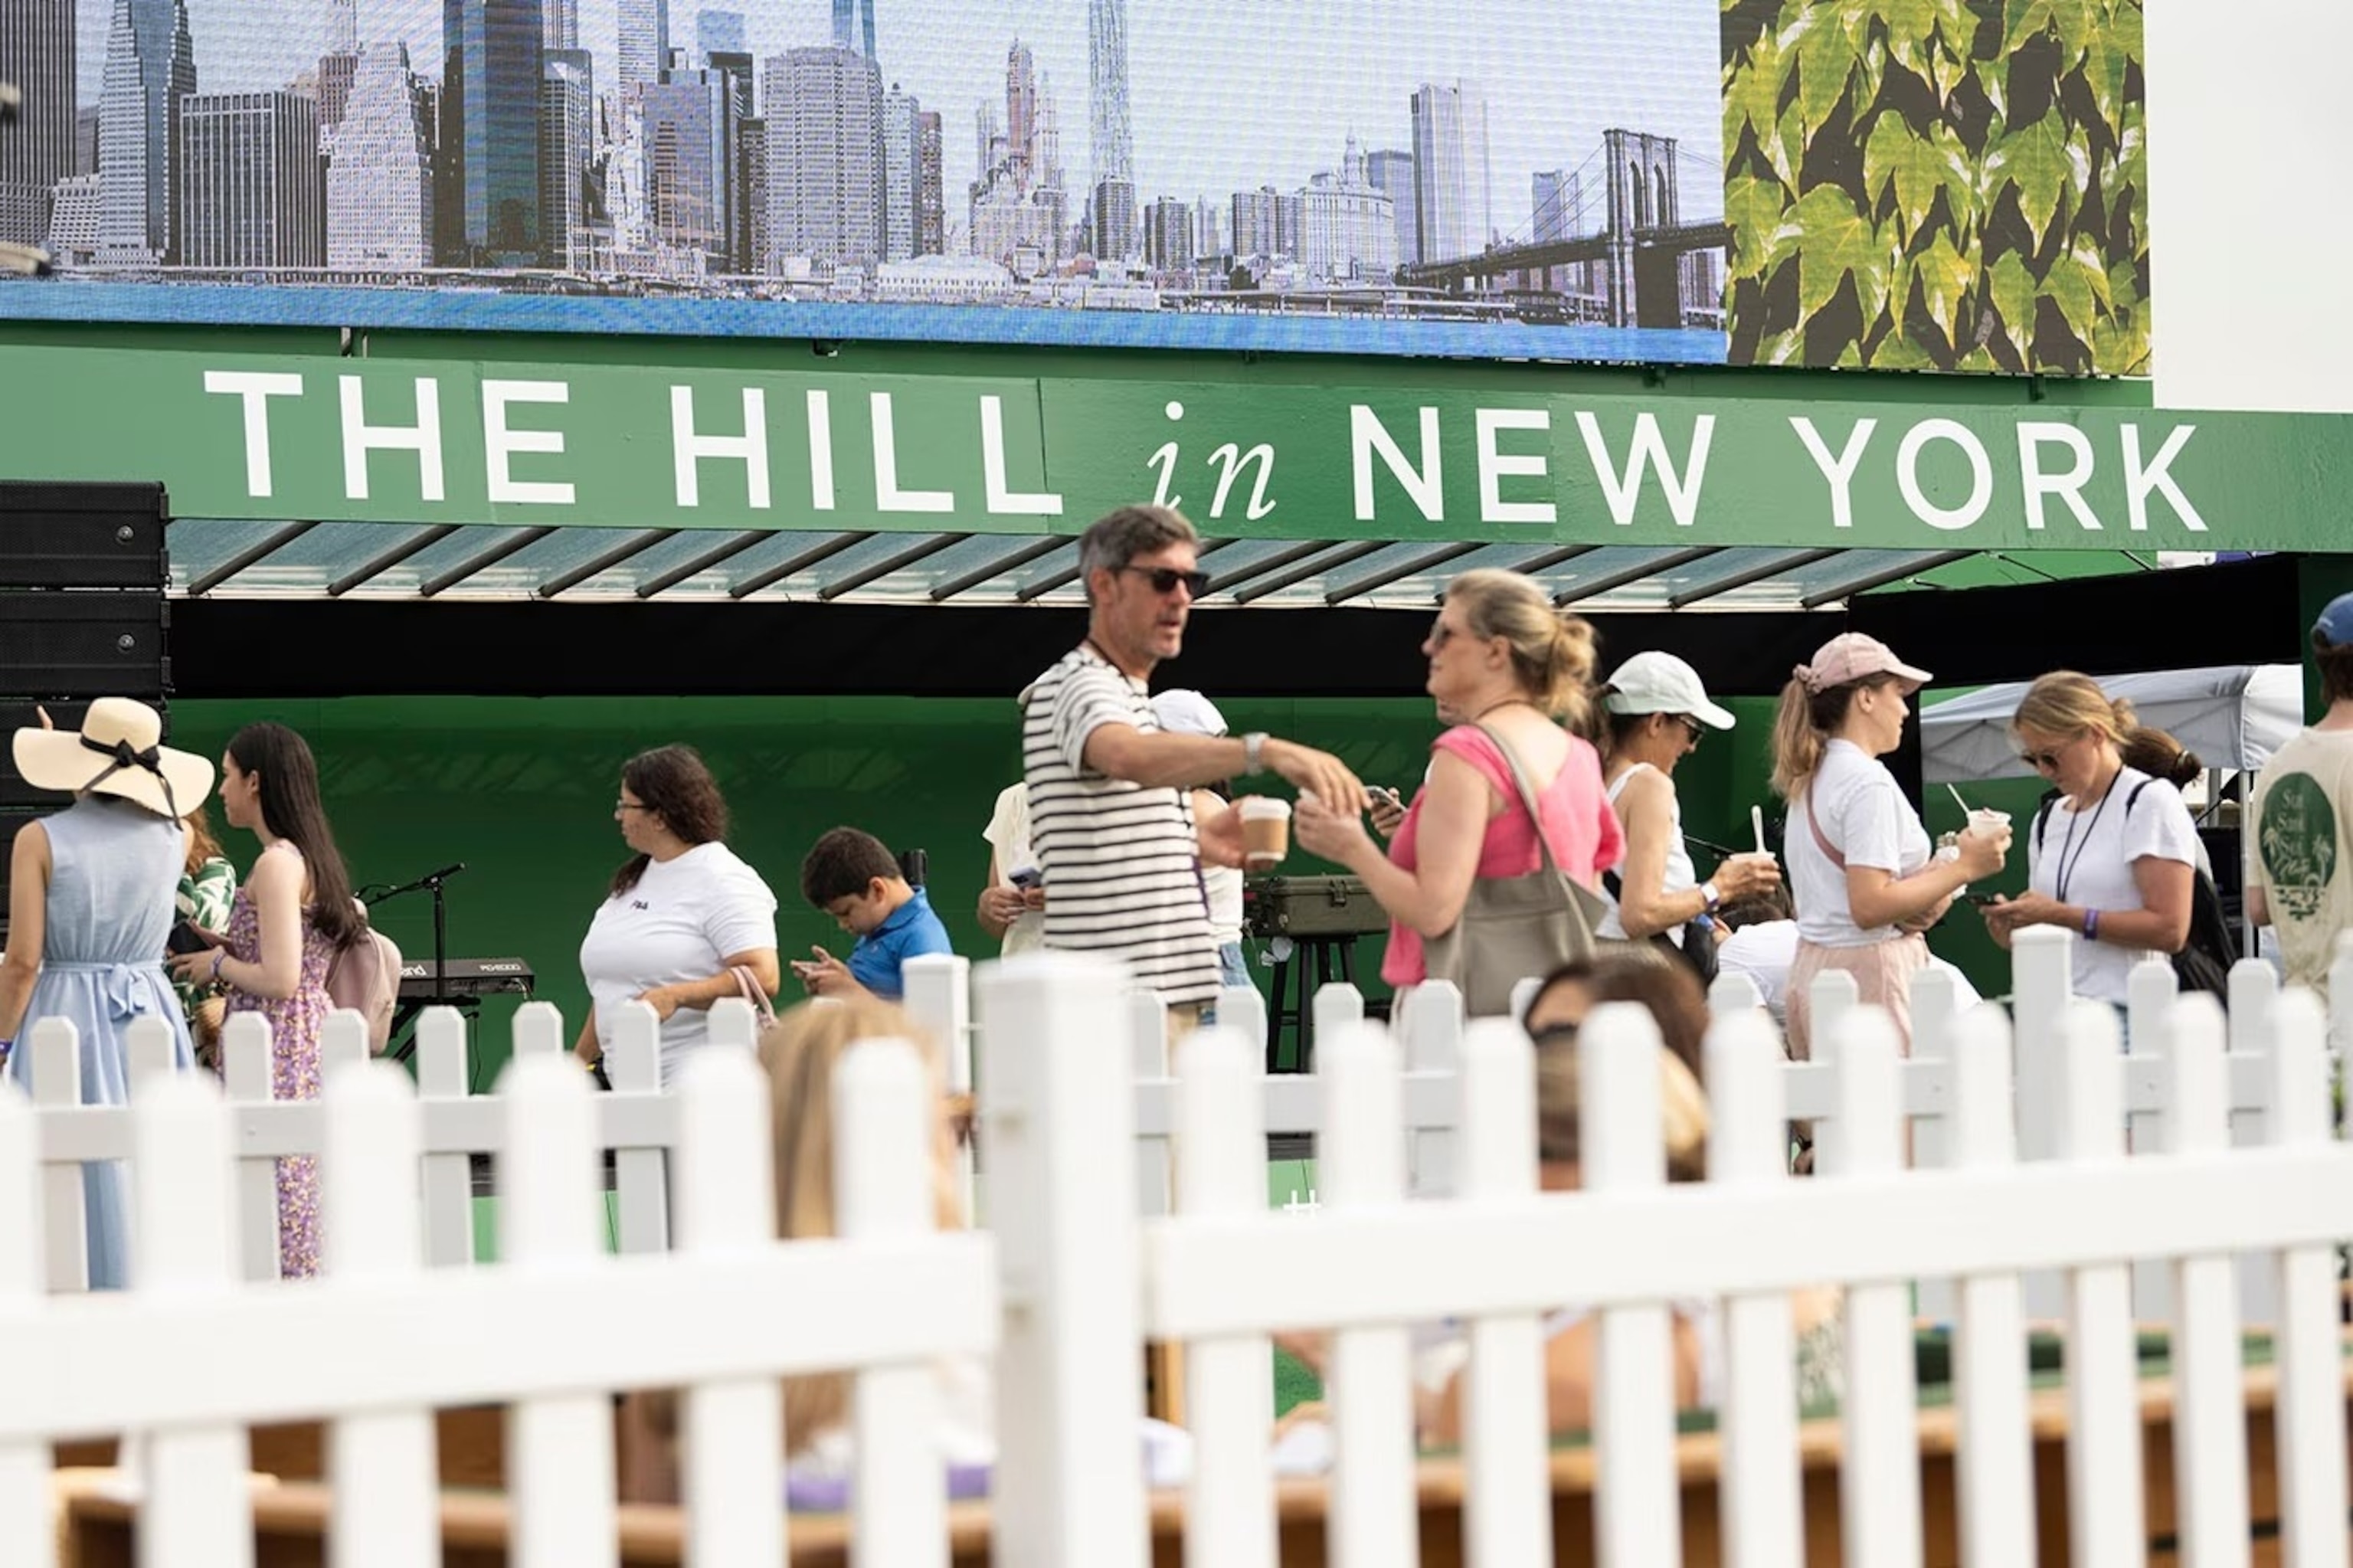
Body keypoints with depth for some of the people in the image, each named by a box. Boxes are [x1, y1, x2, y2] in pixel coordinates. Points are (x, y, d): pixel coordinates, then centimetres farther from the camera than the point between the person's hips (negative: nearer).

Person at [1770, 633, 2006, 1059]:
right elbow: (1869, 907, -20)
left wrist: (1929, 887, 8)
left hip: (1813, 965, 9)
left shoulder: (1811, 778, 14)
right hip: (1866, 972, -9)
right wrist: (1964, 868, -15)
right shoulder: (1867, 781, -13)